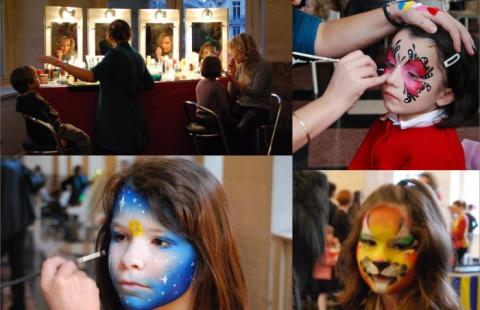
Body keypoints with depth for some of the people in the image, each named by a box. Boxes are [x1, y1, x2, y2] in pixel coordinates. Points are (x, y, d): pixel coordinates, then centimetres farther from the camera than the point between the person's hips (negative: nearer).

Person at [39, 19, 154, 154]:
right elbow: (149, 84, 18)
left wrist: (60, 64, -29)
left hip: (116, 121, -7)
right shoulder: (138, 56, 9)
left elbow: (91, 76, -28)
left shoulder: (116, 54, -14)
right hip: (133, 120, 7)